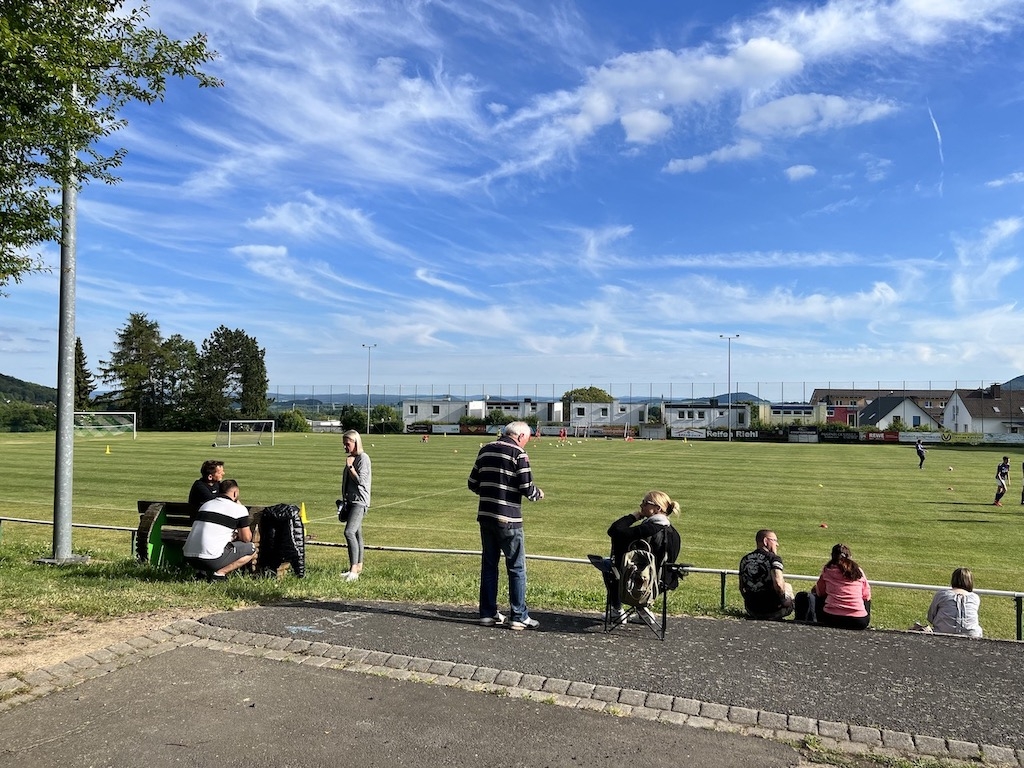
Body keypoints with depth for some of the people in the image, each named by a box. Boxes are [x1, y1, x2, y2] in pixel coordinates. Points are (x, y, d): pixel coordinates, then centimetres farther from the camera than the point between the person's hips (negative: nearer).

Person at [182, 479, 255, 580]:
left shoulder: (206, 505, 21)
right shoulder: (239, 509, 2)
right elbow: (247, 538, 7)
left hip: (188, 558, 7)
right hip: (211, 560, -7)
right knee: (251, 549, 11)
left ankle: (203, 571, 13)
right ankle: (220, 573, -3)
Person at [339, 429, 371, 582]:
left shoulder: (363, 458, -11)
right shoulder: (350, 458, 16)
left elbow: (361, 480, -17)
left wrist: (350, 466, -16)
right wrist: (344, 500, 20)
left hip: (360, 501, -9)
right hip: (350, 500, 9)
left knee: (349, 532, -21)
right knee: (356, 534, 13)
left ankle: (354, 570, -23)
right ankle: (358, 567, 20)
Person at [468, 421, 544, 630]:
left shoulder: (485, 450, 10)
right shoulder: (518, 453, -9)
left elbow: (473, 483, 12)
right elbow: (526, 488, -13)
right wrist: (538, 494, 7)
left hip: (485, 516, 6)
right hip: (508, 519, -6)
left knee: (488, 565, 14)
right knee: (517, 568, 4)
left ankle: (488, 614, 19)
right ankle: (519, 617, 8)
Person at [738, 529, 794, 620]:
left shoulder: (745, 559, 9)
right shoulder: (774, 558, -9)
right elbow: (778, 584, -24)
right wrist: (783, 599, -5)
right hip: (771, 610, -5)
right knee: (788, 587, 24)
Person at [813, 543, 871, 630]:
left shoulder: (827, 569, 2)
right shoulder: (858, 571, 4)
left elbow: (820, 592, 15)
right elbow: (866, 595, 14)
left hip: (830, 618, -1)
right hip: (858, 622, 1)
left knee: (818, 597, 30)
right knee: (867, 600, 33)